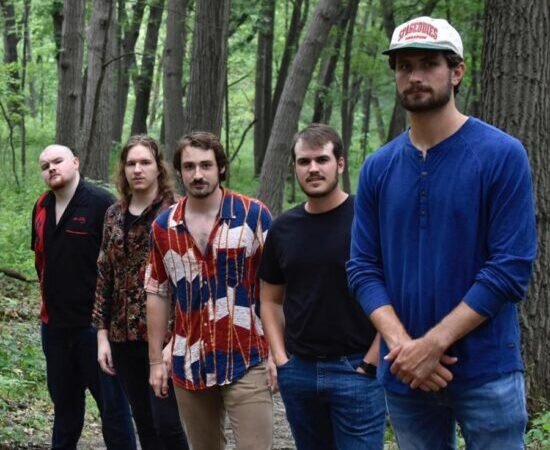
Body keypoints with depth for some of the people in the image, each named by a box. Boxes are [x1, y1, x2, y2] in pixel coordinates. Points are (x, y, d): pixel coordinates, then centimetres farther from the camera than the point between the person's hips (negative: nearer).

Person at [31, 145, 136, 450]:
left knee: (111, 401, 1)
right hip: (54, 322, 7)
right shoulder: (42, 208, 9)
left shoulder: (101, 203, -13)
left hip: (95, 321, -7)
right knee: (63, 399, 18)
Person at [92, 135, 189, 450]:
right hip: (125, 335, 5)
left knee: (166, 421, -7)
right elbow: (104, 276, 11)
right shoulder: (114, 215, 10)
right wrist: (102, 334, 6)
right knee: (143, 421, 10)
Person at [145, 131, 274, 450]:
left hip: (247, 362, -3)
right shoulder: (163, 227, 4)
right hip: (190, 364, 4)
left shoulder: (255, 215, -5)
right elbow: (158, 295, 10)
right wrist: (156, 360, 8)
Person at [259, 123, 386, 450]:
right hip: (298, 371, 5)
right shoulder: (283, 228, 7)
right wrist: (280, 357, 4)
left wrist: (372, 363, -11)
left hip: (356, 369, -5)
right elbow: (271, 300, 15)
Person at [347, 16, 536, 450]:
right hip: (405, 376, 4)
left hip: (486, 372, -4)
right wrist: (401, 344, -14)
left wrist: (433, 344, -17)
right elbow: (363, 268, 3)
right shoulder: (378, 168, 6)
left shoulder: (501, 155, -7)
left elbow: (511, 267, -13)